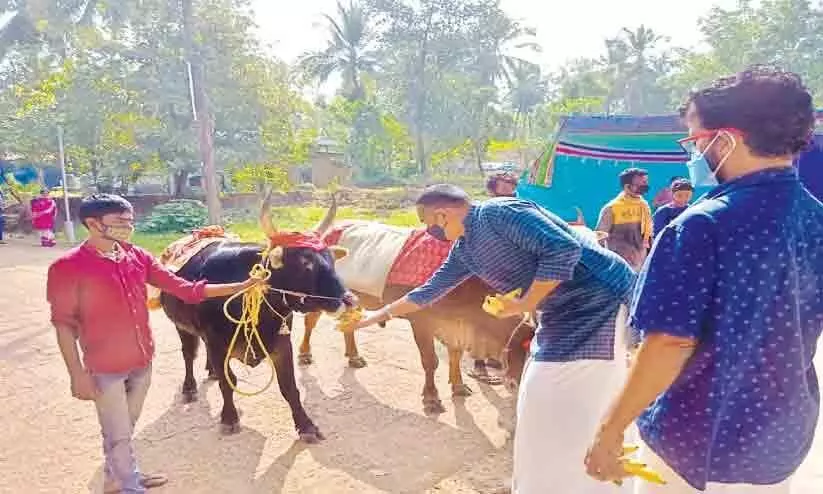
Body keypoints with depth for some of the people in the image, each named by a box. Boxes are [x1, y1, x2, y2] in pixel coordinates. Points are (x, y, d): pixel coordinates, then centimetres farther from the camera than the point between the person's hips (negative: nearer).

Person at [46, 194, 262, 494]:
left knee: (124, 429, 22)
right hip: (104, 368, -5)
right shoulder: (68, 267, -14)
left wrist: (238, 288, -4)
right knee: (119, 435, 7)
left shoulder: (138, 257, 1)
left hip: (142, 362, 5)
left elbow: (182, 288, 1)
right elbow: (64, 325, -11)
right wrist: (77, 374, -13)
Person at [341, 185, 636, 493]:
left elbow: (564, 249, -28)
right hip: (563, 314, 9)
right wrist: (377, 316, 26)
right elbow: (430, 290, 21)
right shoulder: (463, 249, 9)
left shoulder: (498, 213, -20)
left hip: (604, 302, -9)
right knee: (541, 407, 17)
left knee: (574, 416, -3)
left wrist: (525, 305, -20)